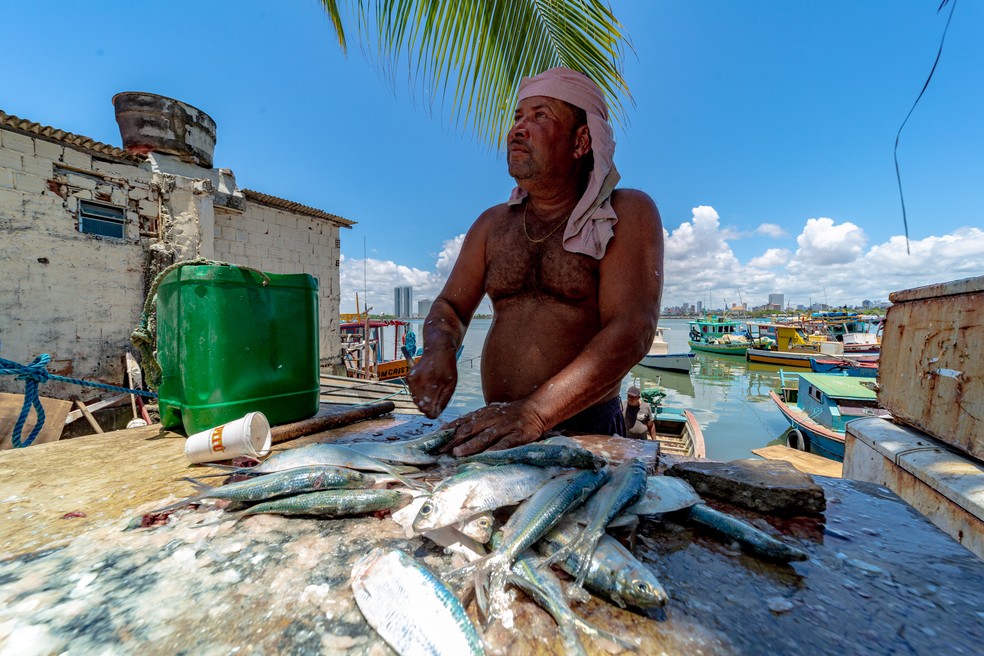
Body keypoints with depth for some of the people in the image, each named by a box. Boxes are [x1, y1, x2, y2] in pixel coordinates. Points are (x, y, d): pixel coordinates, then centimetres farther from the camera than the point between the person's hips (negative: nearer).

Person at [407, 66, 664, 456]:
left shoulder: (628, 214, -3)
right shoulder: (492, 224, 10)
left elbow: (632, 330, -14)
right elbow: (450, 307, 11)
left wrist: (536, 412, -25)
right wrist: (438, 349, -12)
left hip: (587, 432, -2)